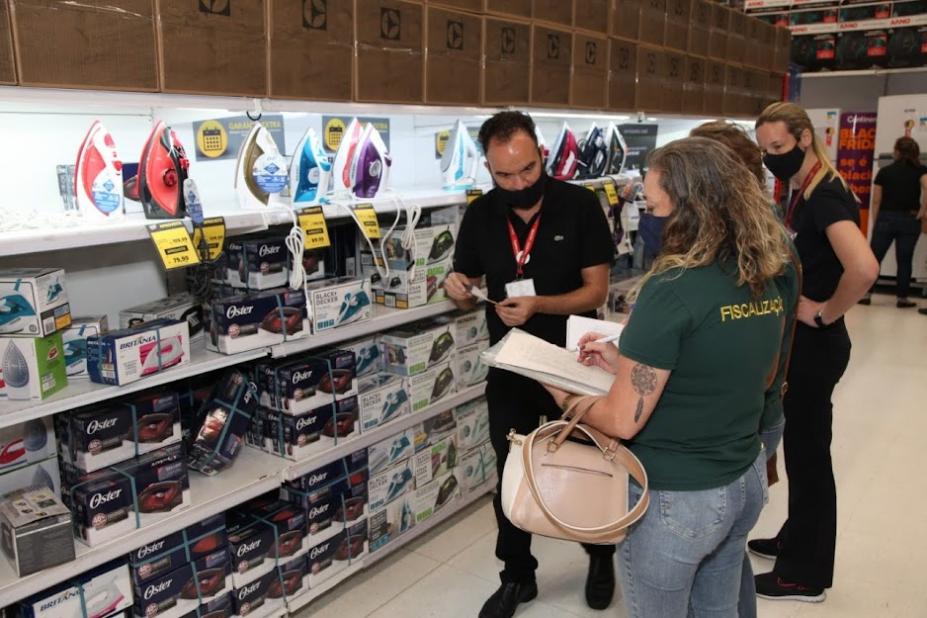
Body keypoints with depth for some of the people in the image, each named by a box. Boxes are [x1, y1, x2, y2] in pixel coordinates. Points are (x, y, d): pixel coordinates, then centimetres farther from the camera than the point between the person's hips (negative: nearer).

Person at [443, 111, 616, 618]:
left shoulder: (579, 205, -13)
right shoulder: (480, 215, -4)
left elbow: (596, 291, -14)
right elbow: (470, 293, 5)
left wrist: (538, 305, -29)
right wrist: (457, 289, -19)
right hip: (509, 368, 3)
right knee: (510, 476, 13)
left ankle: (601, 556, 43)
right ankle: (517, 576, 34)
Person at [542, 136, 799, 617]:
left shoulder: (672, 288, -26)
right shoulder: (774, 276, -2)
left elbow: (622, 421, -23)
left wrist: (565, 398, -2)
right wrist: (631, 362, 7)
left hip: (674, 497, -7)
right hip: (746, 480, 7)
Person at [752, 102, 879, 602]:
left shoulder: (825, 196, -21)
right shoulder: (804, 193, 9)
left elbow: (863, 268, -37)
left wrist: (825, 313, -23)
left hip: (815, 343, -10)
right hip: (799, 339, 10)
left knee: (809, 453, 3)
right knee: (800, 447, 20)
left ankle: (806, 575, 18)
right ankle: (795, 541, 38)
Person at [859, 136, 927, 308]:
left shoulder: (884, 171, 7)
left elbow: (876, 201, 4)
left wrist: (875, 223, 9)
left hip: (885, 218, 0)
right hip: (910, 220, 0)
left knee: (874, 257, 6)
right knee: (905, 260, 8)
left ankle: (866, 294, 5)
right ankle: (902, 298, 11)